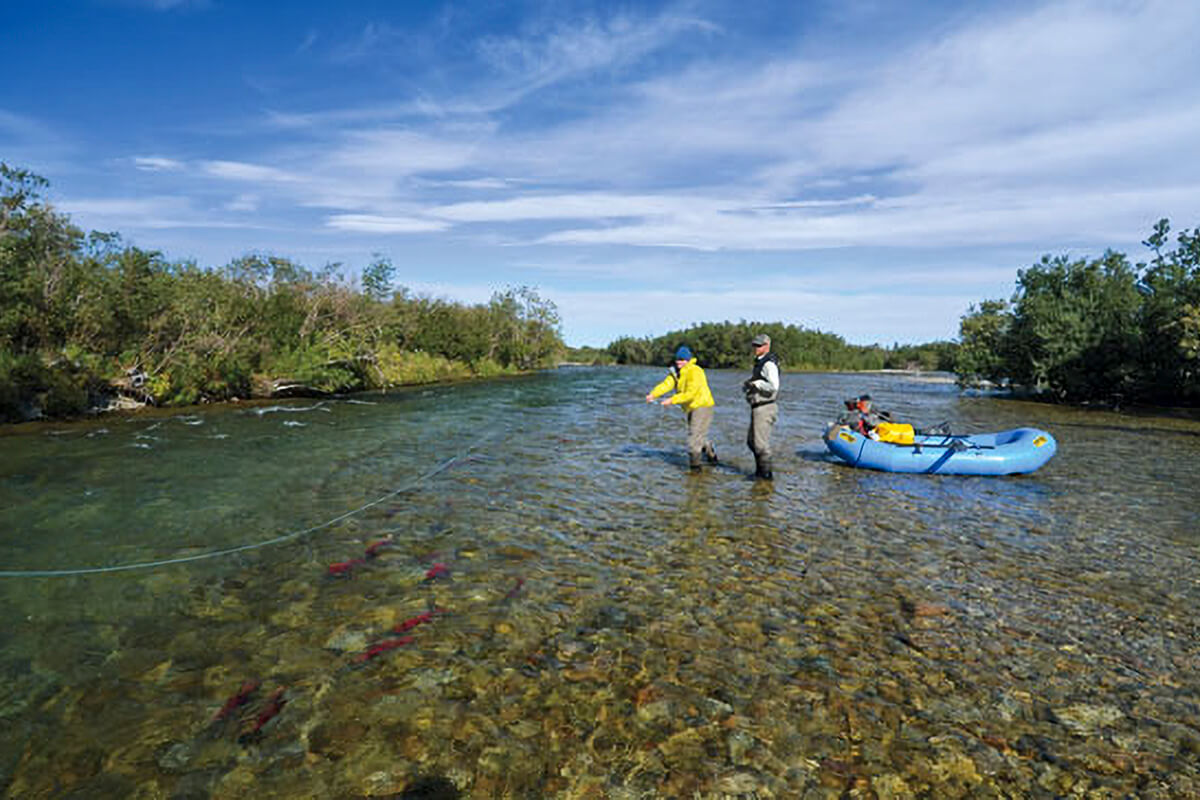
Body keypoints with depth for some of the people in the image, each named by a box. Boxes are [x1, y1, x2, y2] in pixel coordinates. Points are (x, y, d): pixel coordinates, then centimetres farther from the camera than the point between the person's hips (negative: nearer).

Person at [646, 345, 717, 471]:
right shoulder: (675, 372, 4)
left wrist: (672, 400, -35)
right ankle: (712, 456, 44)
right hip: (691, 409, 9)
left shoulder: (695, 371, -20)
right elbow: (665, 385, -12)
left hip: (702, 406, -9)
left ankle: (694, 465, -3)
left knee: (694, 435, -14)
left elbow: (690, 393, -28)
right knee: (700, 437, 22)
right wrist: (653, 394, -31)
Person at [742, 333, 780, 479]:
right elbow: (750, 383, 25)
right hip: (757, 408, 11)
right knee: (751, 440, 18)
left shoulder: (769, 364, -14)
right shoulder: (759, 362, 18)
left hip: (765, 408, -11)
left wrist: (756, 383, -16)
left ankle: (766, 473, 6)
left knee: (761, 443, -5)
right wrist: (747, 384, 4)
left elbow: (774, 386, -26)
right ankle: (759, 470, 29)